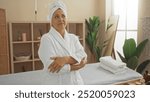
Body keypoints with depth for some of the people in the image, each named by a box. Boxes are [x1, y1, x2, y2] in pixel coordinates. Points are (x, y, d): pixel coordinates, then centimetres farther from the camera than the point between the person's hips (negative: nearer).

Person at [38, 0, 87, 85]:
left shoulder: (73, 37, 7)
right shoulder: (46, 38, -9)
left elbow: (82, 56, -7)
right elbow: (51, 67, -18)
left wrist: (65, 59, -22)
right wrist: (73, 67, -12)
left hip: (76, 81, 5)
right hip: (56, 84, -4)